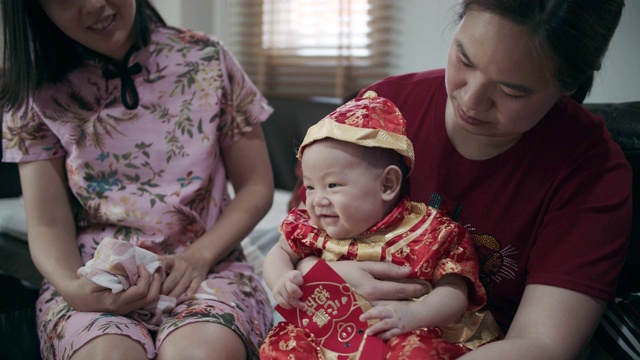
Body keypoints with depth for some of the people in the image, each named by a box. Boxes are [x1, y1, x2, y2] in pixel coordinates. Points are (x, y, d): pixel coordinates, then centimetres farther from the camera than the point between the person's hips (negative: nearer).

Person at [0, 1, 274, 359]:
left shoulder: (207, 60, 3)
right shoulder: (37, 94, 4)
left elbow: (256, 187, 4)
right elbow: (48, 225, 0)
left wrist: (200, 256, -12)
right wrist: (73, 288, -22)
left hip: (205, 266, 0)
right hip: (95, 278, 1)